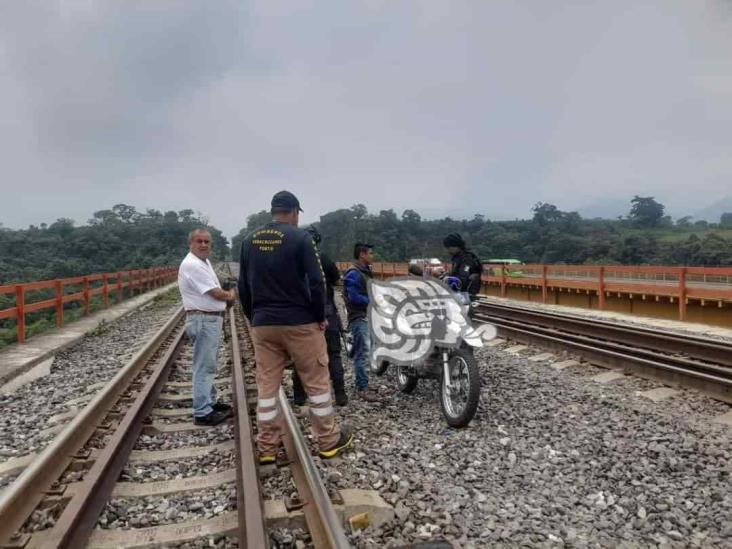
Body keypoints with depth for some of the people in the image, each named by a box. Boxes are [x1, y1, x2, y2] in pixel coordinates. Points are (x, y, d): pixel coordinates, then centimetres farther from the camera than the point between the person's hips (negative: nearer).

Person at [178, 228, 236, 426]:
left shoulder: (204, 261, 14)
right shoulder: (192, 264, -18)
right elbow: (216, 293, -19)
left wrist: (226, 295, -1)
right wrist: (230, 295, 1)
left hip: (211, 319, 11)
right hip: (203, 320, -11)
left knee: (208, 364, 18)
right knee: (204, 366, -6)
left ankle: (209, 402, 30)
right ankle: (202, 413, -1)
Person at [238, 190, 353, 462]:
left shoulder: (249, 240, 7)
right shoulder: (300, 237, -9)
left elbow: (243, 286, 10)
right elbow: (316, 282, -14)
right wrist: (321, 316, -3)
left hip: (262, 324, 5)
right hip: (300, 322, -4)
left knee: (266, 385, 10)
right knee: (316, 382, 7)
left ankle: (266, 447, 18)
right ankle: (329, 441, 18)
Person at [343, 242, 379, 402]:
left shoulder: (365, 271, 17)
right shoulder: (353, 274, -13)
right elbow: (354, 297, -20)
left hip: (368, 316, 9)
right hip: (359, 318, -9)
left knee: (364, 353, 13)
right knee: (363, 354, -8)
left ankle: (362, 385, 20)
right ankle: (362, 388, -2)